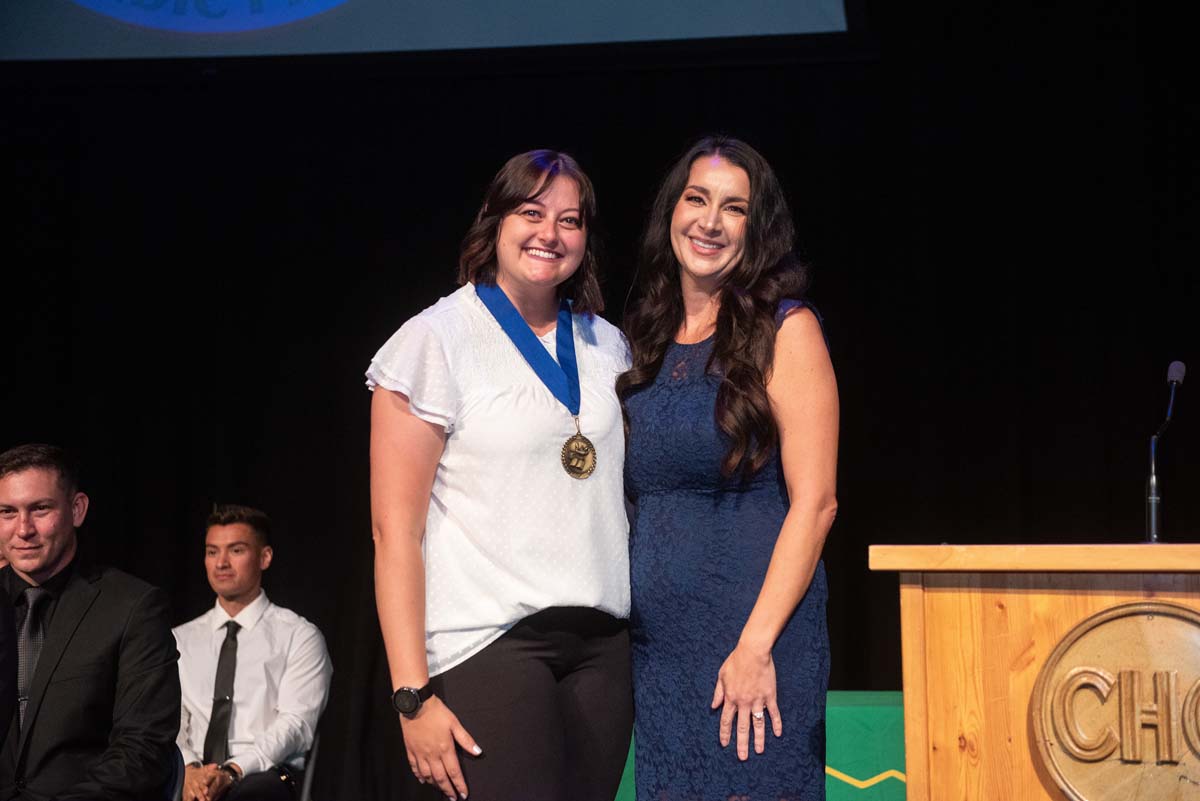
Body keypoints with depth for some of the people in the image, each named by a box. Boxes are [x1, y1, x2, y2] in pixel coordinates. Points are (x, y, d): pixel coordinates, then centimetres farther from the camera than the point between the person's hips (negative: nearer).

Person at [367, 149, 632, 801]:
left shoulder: (606, 345, 13)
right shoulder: (436, 339, -3)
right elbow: (394, 531, -8)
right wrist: (412, 694, -14)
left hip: (604, 645, 5)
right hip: (487, 647, -5)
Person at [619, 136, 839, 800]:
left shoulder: (784, 330, -4)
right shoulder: (644, 341, 12)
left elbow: (814, 502, -10)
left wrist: (756, 645, -17)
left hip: (756, 626, -5)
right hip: (654, 639, 5)